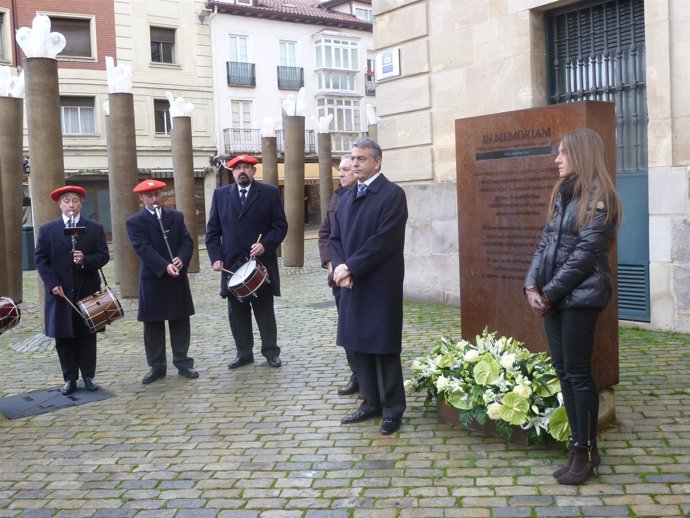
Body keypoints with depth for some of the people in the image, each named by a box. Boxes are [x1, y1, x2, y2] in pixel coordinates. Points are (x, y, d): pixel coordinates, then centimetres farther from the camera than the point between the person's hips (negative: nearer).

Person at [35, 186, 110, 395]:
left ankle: (88, 376, 16)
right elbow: (40, 259, 1)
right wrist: (52, 284, -11)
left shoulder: (95, 228, 5)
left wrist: (86, 260, -20)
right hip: (60, 292, 0)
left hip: (87, 291, 0)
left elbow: (103, 256, 0)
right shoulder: (46, 230, 4)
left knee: (87, 335, 6)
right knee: (64, 337, 4)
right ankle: (69, 379, 13)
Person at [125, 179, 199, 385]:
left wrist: (181, 259, -19)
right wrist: (165, 266, -25)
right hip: (152, 279, -2)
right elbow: (143, 248, -14)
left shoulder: (176, 216, 8)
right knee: (153, 325, 5)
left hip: (178, 277, 2)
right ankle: (157, 366, 15)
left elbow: (187, 241, 1)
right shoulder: (134, 222, -2)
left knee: (180, 321, 7)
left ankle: (183, 362, 17)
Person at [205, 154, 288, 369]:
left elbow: (280, 225, -2)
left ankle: (271, 351, 17)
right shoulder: (220, 194, 7)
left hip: (262, 262, -2)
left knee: (265, 310, 7)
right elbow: (212, 230, 7)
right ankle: (244, 353, 18)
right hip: (232, 264, 3)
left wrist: (265, 245, -17)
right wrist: (216, 258, -5)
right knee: (237, 312, 8)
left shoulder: (270, 192, 1)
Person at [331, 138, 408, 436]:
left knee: (384, 348, 0)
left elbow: (385, 240, -18)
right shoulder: (347, 198, 15)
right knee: (359, 345, 11)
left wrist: (350, 267, -17)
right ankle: (370, 403, 24)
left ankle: (393, 409, 13)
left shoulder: (393, 194, -9)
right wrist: (340, 267, -7)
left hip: (381, 285, -7)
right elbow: (336, 238, 12)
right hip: (352, 284, 7)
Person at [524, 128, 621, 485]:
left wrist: (549, 293, -14)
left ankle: (586, 452, 8)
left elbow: (585, 254, -15)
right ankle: (580, 445, 19)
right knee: (563, 371, 9)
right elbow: (545, 244, 12)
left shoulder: (599, 197, -9)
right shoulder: (562, 195, 16)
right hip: (554, 297, 8)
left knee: (578, 373, -3)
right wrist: (532, 287, -2)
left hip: (580, 297, -8)